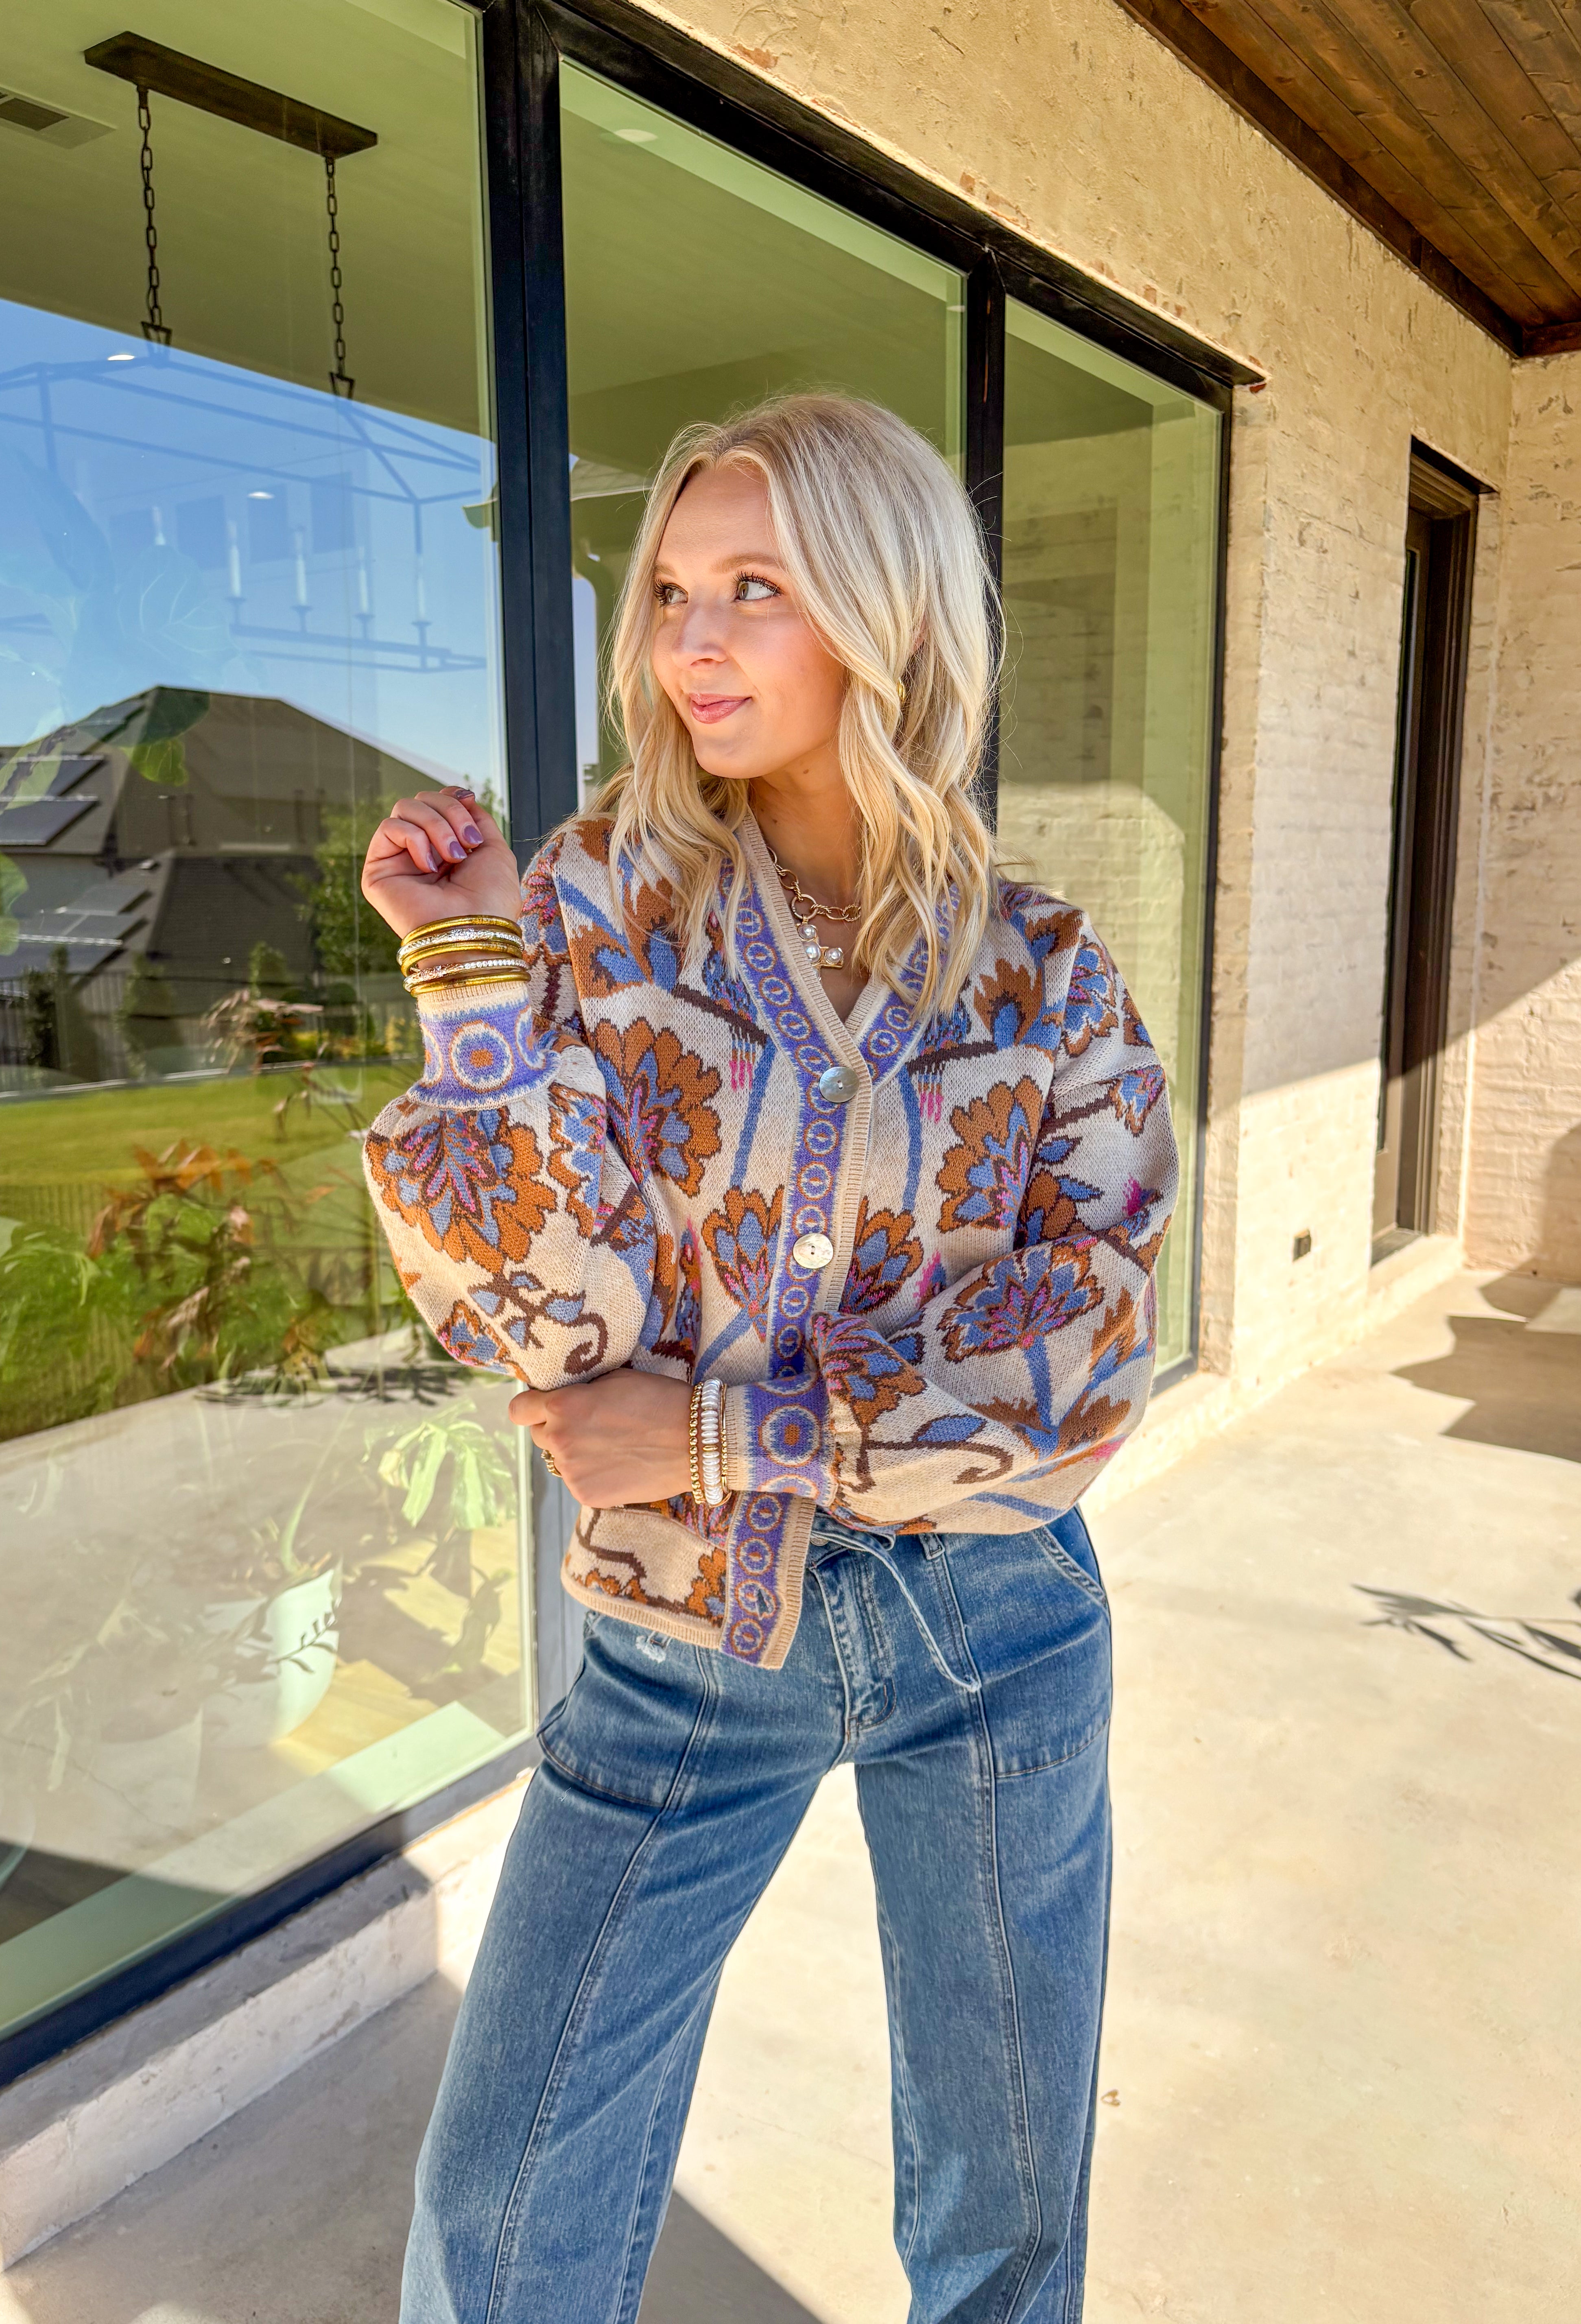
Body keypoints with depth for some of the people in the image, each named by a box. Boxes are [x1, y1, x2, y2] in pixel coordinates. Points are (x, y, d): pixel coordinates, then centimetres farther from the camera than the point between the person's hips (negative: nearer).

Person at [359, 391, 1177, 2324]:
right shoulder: (601, 897, -7)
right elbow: (545, 1317, -14)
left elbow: (1084, 1354, -12)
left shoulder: (1044, 976, -6)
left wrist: (721, 1434, -16)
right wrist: (476, 975, -21)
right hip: (685, 1644, 0)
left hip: (990, 1629, 1)